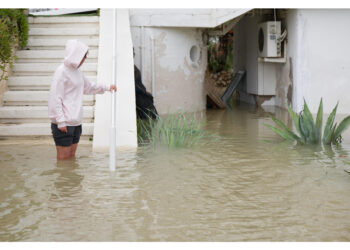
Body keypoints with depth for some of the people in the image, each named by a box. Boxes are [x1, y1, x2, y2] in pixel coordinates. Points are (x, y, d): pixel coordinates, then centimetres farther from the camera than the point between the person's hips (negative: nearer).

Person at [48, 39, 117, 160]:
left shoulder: (77, 71, 12)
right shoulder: (62, 71, -13)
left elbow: (88, 87, 32)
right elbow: (55, 98, -16)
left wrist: (106, 87, 29)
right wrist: (60, 121, -19)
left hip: (76, 122, 8)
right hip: (64, 123, -8)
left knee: (72, 156, 11)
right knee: (64, 158, -4)